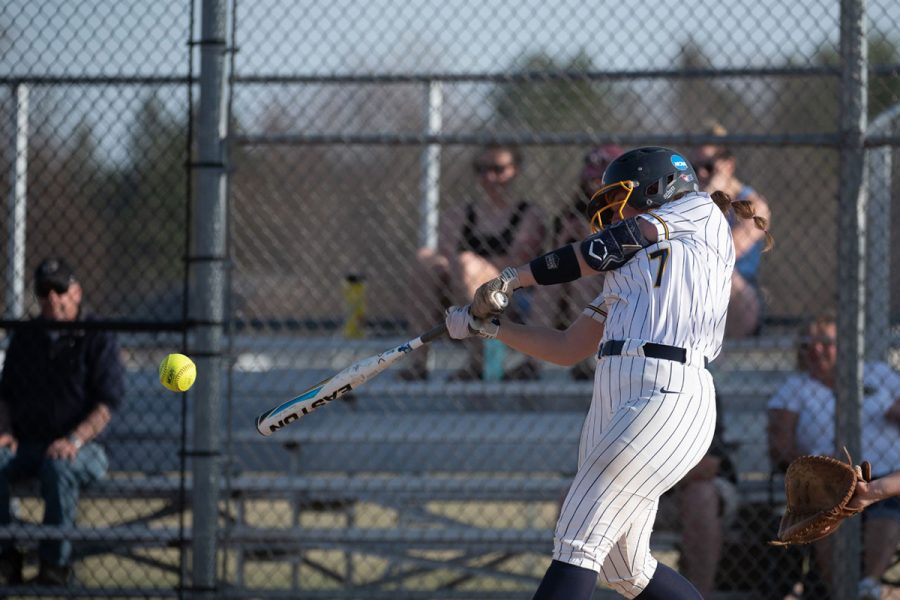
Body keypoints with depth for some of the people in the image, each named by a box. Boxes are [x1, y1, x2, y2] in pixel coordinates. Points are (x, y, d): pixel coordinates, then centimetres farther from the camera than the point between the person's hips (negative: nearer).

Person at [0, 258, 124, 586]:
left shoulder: (97, 338, -1)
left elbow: (107, 402, -8)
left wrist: (75, 440, -22)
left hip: (82, 447, -4)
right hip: (27, 445, 4)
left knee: (58, 465, -38)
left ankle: (55, 562, -28)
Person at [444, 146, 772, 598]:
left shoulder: (701, 213, 10)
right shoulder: (625, 274, 30)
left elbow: (604, 248, 5)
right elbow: (567, 349, 28)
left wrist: (513, 278, 10)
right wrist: (489, 326, 20)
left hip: (669, 396, -8)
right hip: (611, 401, 8)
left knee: (576, 544, -15)